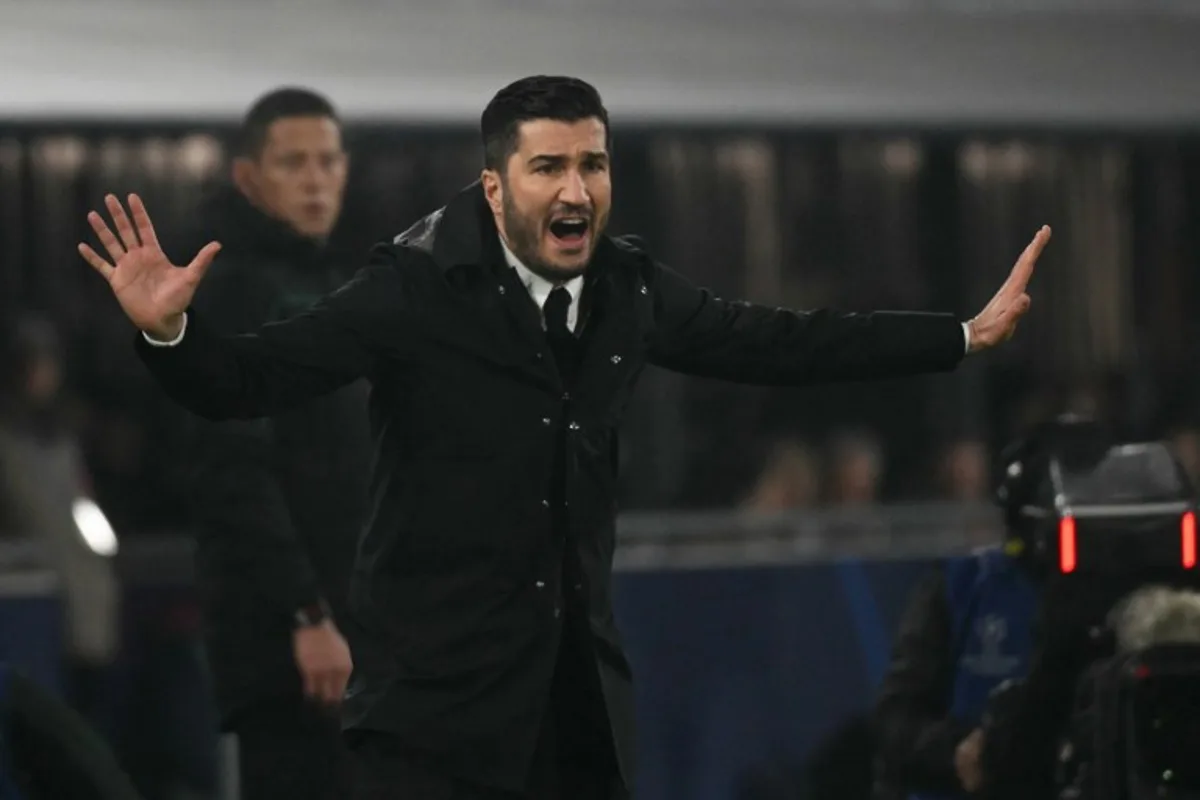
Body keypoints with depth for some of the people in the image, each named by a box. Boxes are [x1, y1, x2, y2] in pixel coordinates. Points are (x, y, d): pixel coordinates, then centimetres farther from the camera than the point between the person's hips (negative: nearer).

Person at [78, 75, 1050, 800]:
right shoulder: (416, 289, -12)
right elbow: (250, 380, -14)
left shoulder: (629, 289, 4)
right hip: (441, 689, -5)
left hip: (580, 690, 5)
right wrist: (170, 331, -35)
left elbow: (772, 343, 16)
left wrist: (966, 335, 16)